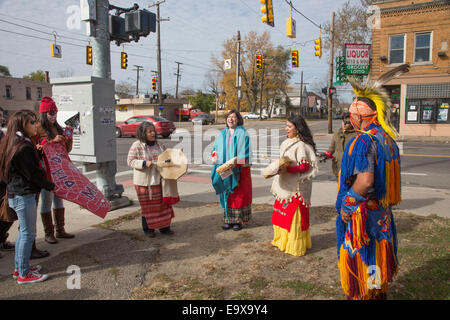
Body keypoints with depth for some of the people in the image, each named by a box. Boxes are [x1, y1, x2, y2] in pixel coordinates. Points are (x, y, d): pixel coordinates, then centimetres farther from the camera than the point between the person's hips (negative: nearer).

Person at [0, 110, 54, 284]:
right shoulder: (24, 147, -21)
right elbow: (33, 174, -18)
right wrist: (51, 186, -7)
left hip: (16, 193, 10)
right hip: (24, 196, -10)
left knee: (24, 231, 19)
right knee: (28, 233, 0)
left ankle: (19, 268, 31)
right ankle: (24, 274, 11)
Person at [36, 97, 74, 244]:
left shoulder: (58, 128, 12)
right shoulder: (38, 128, -8)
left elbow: (67, 149, 14)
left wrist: (69, 137, -2)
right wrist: (53, 141, -25)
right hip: (45, 169, -7)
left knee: (59, 198, 13)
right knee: (47, 200, 0)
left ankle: (60, 230, 23)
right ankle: (48, 233, 10)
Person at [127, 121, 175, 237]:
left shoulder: (159, 145, 8)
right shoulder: (136, 145, -8)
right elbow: (130, 161, -9)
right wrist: (144, 163, -21)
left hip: (159, 180, 5)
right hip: (144, 182, -5)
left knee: (163, 203, 9)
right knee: (147, 205, 4)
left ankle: (164, 227, 23)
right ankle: (148, 229, 18)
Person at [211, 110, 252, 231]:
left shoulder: (242, 133, -4)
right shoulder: (223, 133, 13)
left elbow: (244, 151, -11)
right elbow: (216, 147, 17)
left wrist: (235, 162, -21)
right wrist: (214, 155, -3)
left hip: (239, 170, -5)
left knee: (239, 194, 0)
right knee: (226, 194, 6)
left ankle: (239, 220, 8)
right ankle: (228, 219, 14)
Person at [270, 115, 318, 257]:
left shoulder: (301, 145, -16)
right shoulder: (287, 143, 13)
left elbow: (305, 167, -21)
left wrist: (287, 169, -28)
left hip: (296, 187, -9)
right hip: (285, 185, 9)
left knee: (294, 216, -2)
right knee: (281, 213, 15)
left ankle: (295, 246, 11)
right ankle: (283, 240, 29)